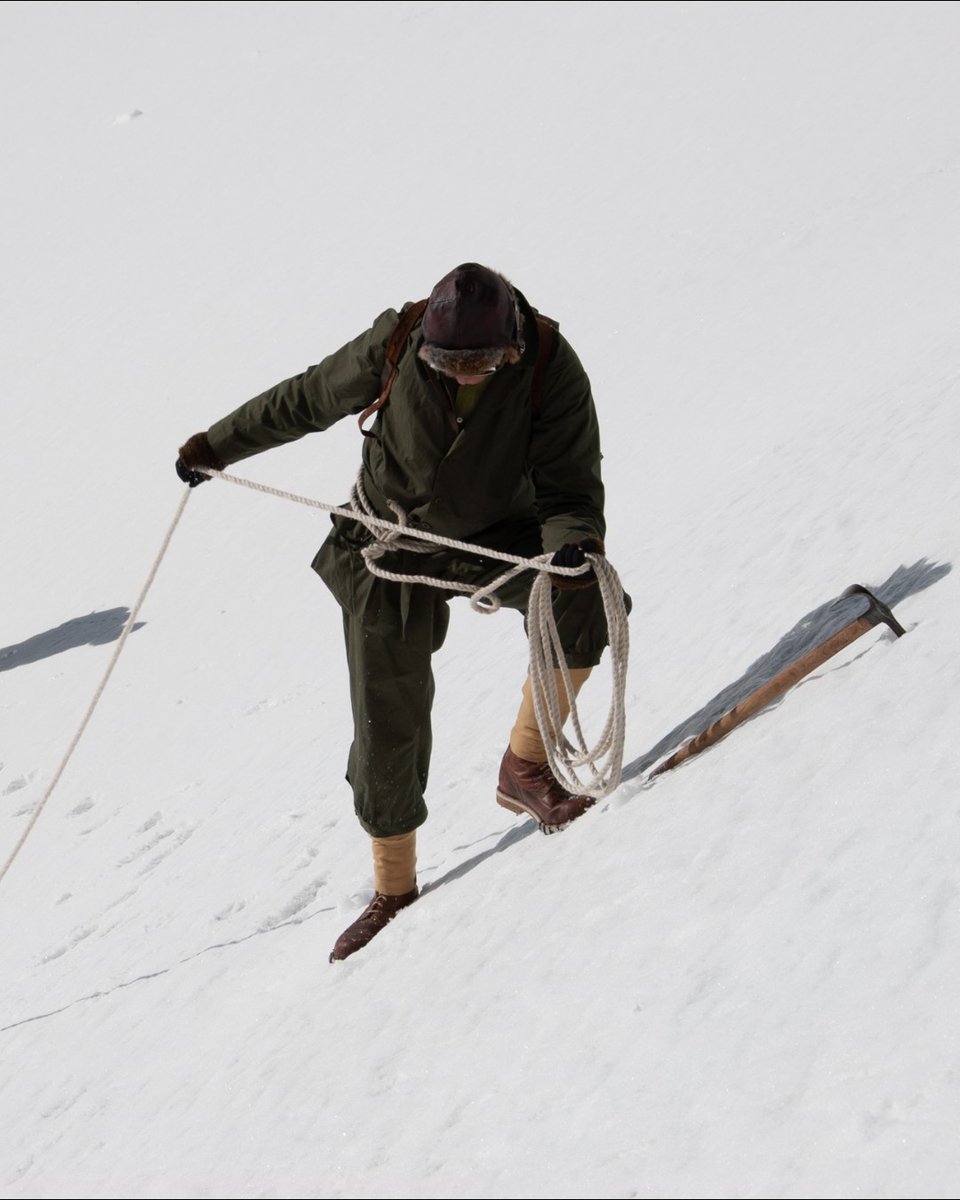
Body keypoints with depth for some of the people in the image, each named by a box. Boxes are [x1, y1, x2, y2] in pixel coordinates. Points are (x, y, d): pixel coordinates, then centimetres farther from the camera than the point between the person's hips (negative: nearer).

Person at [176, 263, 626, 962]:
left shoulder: (550, 369, -24)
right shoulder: (393, 350, -23)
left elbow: (569, 489, -24)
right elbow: (303, 401, -5)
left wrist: (573, 539, -46)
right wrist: (216, 446, 3)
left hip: (500, 537, 0)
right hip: (395, 549, 0)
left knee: (579, 598, -31)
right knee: (387, 725, 1)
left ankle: (526, 767, -14)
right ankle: (394, 887, 22)